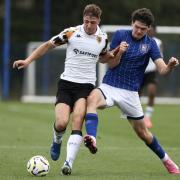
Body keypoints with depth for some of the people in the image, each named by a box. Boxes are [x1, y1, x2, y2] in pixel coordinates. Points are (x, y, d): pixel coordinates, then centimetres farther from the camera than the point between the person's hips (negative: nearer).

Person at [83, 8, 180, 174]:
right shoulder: (120, 35, 0)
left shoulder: (150, 44, 0)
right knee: (92, 99, -35)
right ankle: (92, 139, -52)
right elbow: (111, 64, -1)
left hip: (130, 93, 1)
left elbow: (162, 70, -10)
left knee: (142, 132, 9)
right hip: (109, 86, -1)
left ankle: (166, 160, 32)